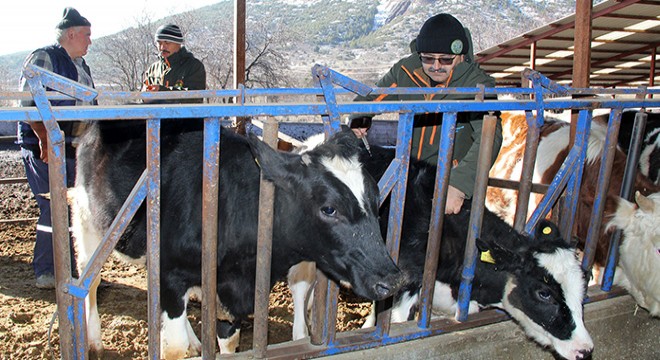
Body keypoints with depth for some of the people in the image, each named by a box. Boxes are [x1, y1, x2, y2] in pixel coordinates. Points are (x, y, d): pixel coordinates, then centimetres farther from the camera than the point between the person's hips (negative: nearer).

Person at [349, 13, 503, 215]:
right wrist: (358, 118, -21)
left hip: (453, 176, -3)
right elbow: (369, 98, 5)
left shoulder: (476, 85, -19)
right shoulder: (405, 71, -9)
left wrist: (459, 185, -48)